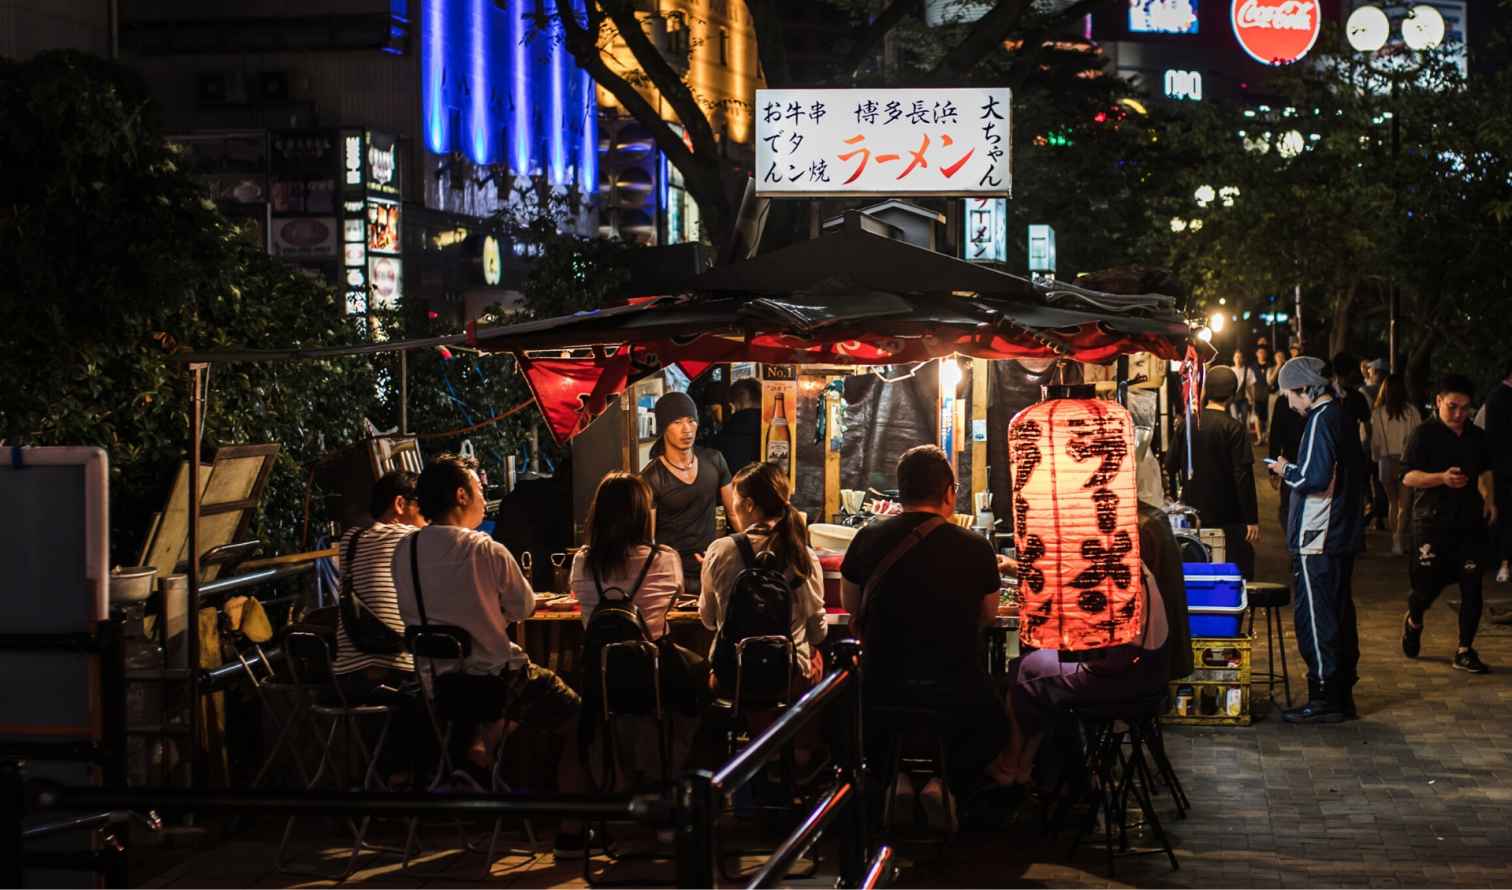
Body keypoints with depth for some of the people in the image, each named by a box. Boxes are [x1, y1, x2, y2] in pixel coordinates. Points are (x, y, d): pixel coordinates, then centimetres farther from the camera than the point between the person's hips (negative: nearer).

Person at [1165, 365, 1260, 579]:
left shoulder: (1186, 424, -1)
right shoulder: (1233, 428, -14)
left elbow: (1170, 465, 6)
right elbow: (1243, 476, -15)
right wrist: (1252, 519, -12)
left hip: (1193, 512, 5)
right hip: (1228, 516, -5)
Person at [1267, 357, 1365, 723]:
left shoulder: (1321, 420, -16)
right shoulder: (1344, 418, 14)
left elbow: (1315, 478, -24)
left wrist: (1287, 471, -5)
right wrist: (1294, 471, 16)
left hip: (1317, 541, -10)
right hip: (1344, 537, 10)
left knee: (1315, 619, -5)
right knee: (1340, 615, 14)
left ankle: (1324, 699, -2)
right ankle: (1342, 695, 20)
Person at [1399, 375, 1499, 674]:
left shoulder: (1477, 437, 10)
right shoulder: (1424, 435, -6)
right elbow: (1408, 477, -12)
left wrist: (1489, 498, 8)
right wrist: (1442, 478, -27)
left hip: (1470, 522, 4)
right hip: (1432, 521, -4)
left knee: (1472, 587, -1)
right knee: (1427, 585, 0)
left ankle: (1465, 651, 7)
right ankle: (1413, 621, 34)